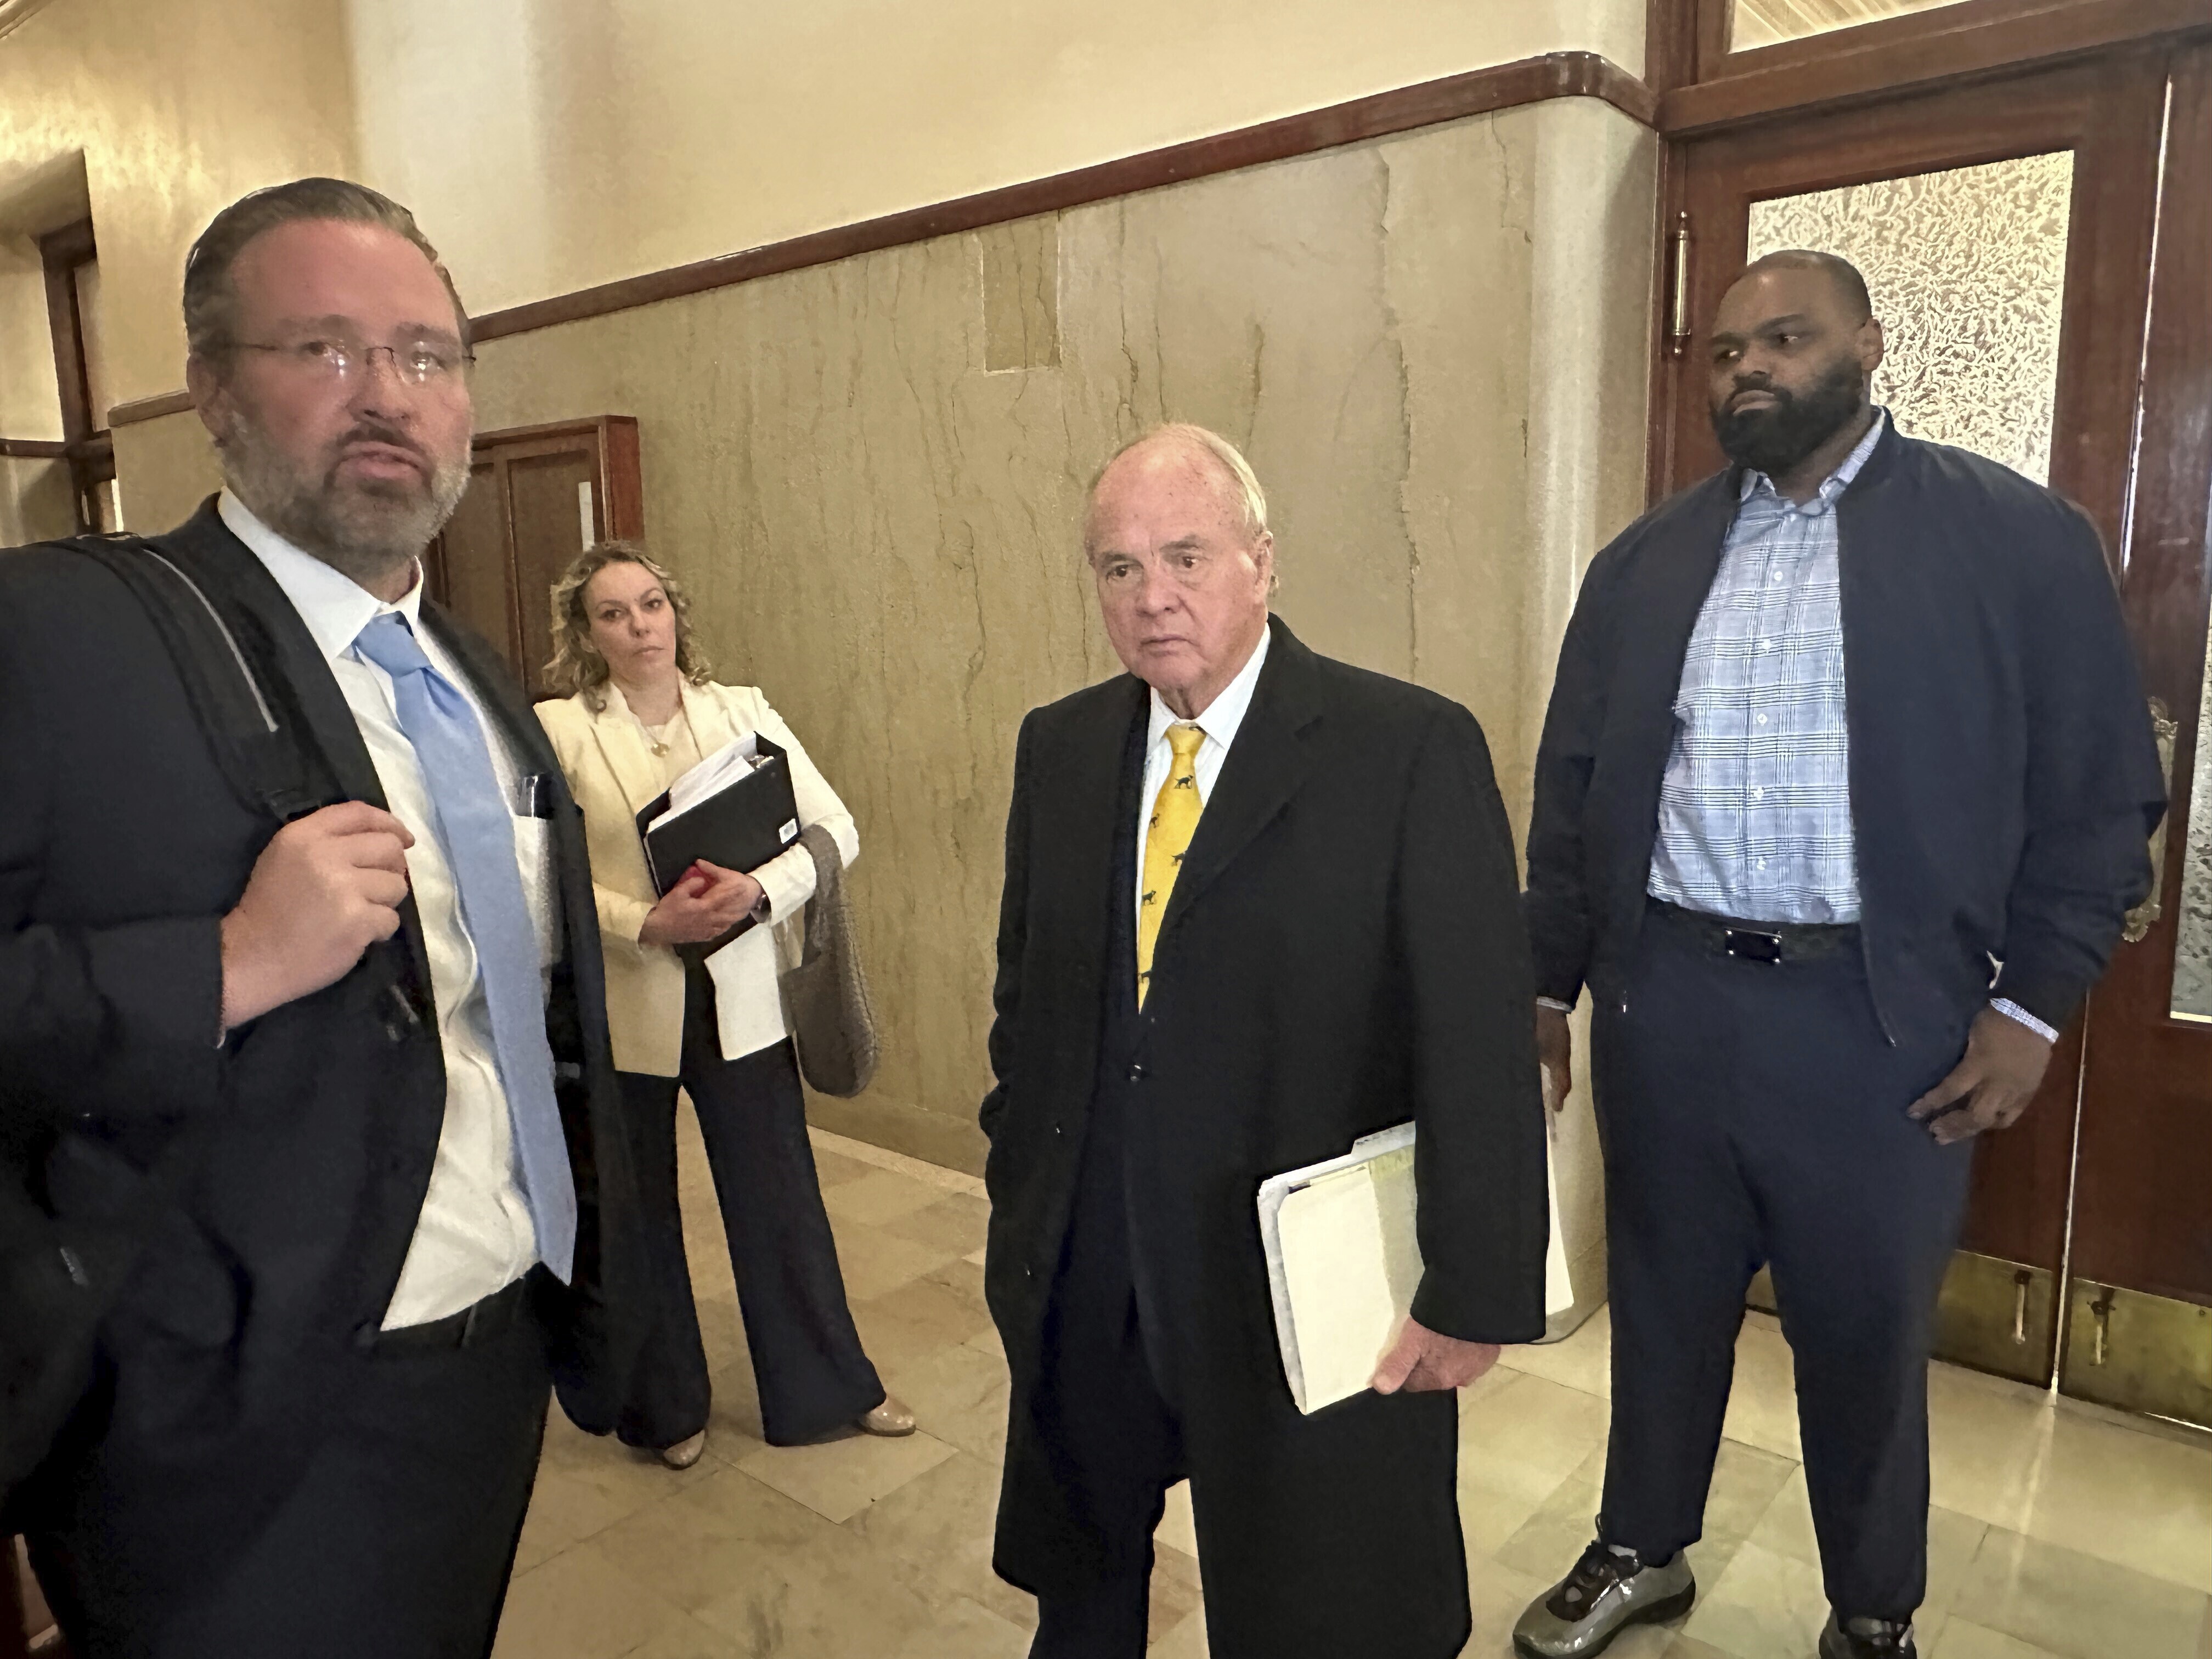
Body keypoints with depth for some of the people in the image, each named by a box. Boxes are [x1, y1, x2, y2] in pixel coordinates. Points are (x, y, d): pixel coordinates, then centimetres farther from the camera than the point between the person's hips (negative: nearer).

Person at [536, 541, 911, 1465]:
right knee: (638, 1215, 16)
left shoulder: (741, 711, 1)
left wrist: (760, 889, -19)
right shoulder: (556, 731, -5)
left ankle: (829, 1386, 34)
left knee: (781, 1197, 13)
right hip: (620, 1009, -1)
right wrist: (646, 923, -22)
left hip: (738, 997, 2)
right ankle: (666, 1408, 38)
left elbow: (835, 828, -3)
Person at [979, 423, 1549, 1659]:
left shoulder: (1411, 749, -15)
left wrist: (1475, 1297, -15)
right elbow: (1029, 997, 9)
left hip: (1307, 1297, -4)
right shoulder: (1059, 747, 2)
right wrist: (1016, 1191, 10)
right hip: (1081, 1280, 5)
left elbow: (1482, 1051, -15)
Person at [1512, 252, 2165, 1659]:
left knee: (1868, 1334, 15)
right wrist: (1548, 980, 9)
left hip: (1881, 1016, -2)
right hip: (1665, 999, 3)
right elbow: (1575, 785, 9)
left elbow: (2096, 796, -1)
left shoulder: (2018, 538, -2)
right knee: (1664, 1302, 17)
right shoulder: (1646, 561, 7)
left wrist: (2033, 1006, -6)